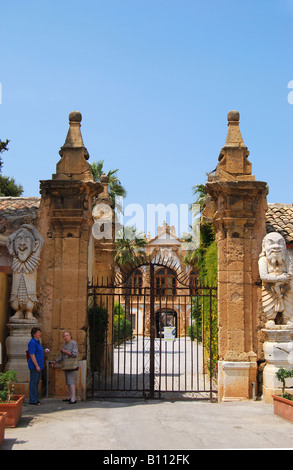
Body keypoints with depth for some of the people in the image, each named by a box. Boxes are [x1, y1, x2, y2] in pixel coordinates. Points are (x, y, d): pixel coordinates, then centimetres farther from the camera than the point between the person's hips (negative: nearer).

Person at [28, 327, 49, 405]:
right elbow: (32, 355, -20)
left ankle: (35, 399, 19)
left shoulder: (37, 342, 16)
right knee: (33, 382, -5)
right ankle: (32, 400, -1)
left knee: (36, 382, 13)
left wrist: (44, 351, 12)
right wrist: (37, 366, -23)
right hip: (34, 366, -10)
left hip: (38, 366, 10)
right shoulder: (32, 342, -14)